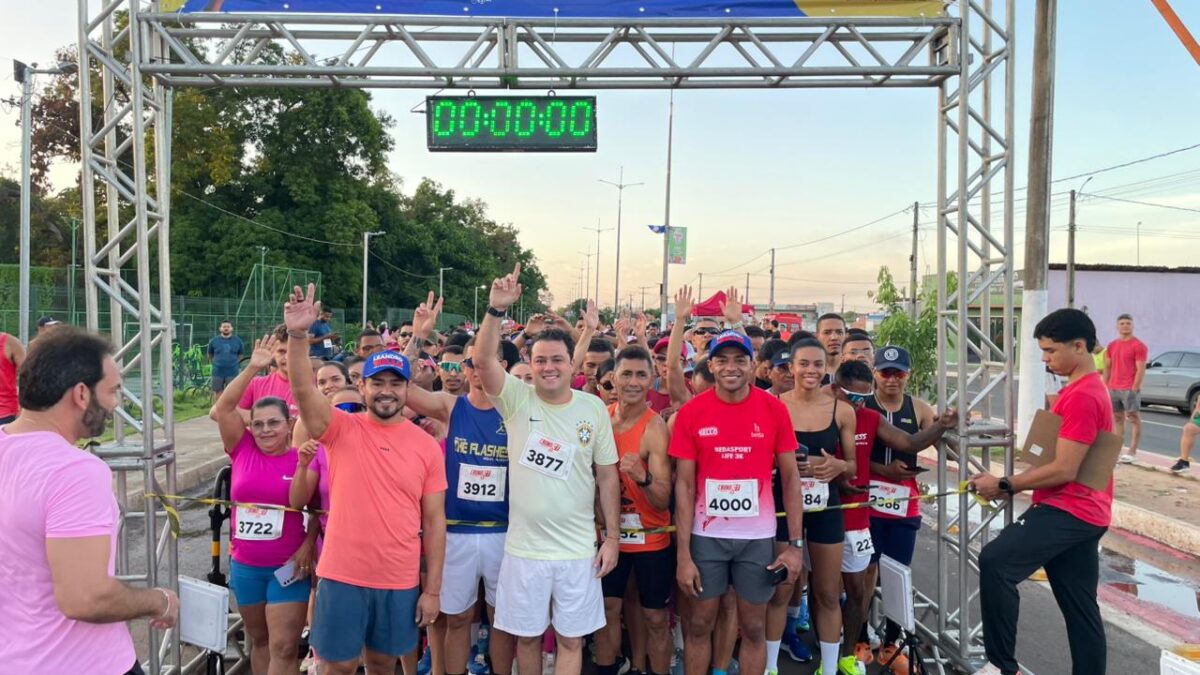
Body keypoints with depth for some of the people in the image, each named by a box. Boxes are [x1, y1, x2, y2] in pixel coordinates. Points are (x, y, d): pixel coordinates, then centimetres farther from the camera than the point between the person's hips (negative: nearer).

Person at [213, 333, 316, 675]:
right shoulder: (242, 450, -1)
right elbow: (223, 407, -11)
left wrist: (308, 546, -13)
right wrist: (253, 368, -18)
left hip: (288, 565, -3)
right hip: (244, 564, 4)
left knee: (284, 647, -2)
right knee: (259, 639, 19)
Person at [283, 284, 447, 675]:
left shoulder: (427, 446, -2)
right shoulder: (342, 429, -5)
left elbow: (434, 521, 0)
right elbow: (302, 389, -23)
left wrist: (433, 589, 0)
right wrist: (297, 335, -39)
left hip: (401, 582, 2)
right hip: (342, 576, -1)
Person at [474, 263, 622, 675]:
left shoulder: (594, 408, -3)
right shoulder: (517, 400, -6)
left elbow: (607, 475, 2)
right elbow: (483, 359, -23)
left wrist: (612, 536, 1)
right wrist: (496, 309, -34)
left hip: (578, 549, 0)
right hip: (524, 547, 0)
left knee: (571, 639, 12)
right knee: (527, 636, 15)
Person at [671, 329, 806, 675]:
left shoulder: (774, 409, -5)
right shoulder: (690, 412, -6)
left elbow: (790, 477, 1)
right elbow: (684, 485, -4)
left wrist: (796, 543, -4)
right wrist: (683, 554, -7)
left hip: (758, 536, 0)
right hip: (706, 536, 0)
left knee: (754, 627, 13)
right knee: (699, 624, 12)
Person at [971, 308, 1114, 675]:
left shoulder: (1081, 396, -17)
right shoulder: (1090, 389, 17)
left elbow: (1064, 470, -22)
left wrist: (1004, 485, -14)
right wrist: (1014, 485, 11)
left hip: (1068, 510, -11)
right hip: (1079, 512, 11)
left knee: (995, 561, -22)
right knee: (1080, 608, 14)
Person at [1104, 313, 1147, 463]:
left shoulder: (1139, 346, -5)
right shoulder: (1111, 345, 13)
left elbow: (1140, 369, -11)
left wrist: (1134, 389, -17)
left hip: (1130, 389, -6)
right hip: (1113, 389, 6)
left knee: (1134, 419, -2)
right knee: (1117, 418, 9)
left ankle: (1132, 452, -1)